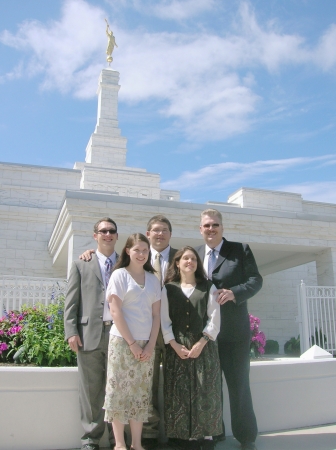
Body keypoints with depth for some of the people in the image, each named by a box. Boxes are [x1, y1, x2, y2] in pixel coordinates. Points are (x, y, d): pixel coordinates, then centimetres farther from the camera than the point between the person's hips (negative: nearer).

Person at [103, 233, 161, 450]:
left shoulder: (153, 279, 9)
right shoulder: (119, 275, -3)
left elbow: (156, 314, 8)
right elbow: (116, 312, -9)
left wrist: (151, 344, -3)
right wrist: (132, 343, -12)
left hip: (146, 344, 4)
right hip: (122, 341, -4)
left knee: (141, 394, 8)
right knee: (120, 392, 1)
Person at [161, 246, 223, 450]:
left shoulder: (208, 287, 7)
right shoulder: (168, 289, 8)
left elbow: (214, 318, 0)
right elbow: (164, 320, 3)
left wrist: (201, 343, -11)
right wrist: (174, 344, -9)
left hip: (204, 346, 0)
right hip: (177, 347, 1)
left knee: (205, 392, 1)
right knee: (180, 392, 2)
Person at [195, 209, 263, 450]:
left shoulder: (241, 249, 0)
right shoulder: (194, 254, 10)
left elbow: (256, 279, -5)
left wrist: (234, 292, -23)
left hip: (234, 331, -3)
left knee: (239, 383, 7)